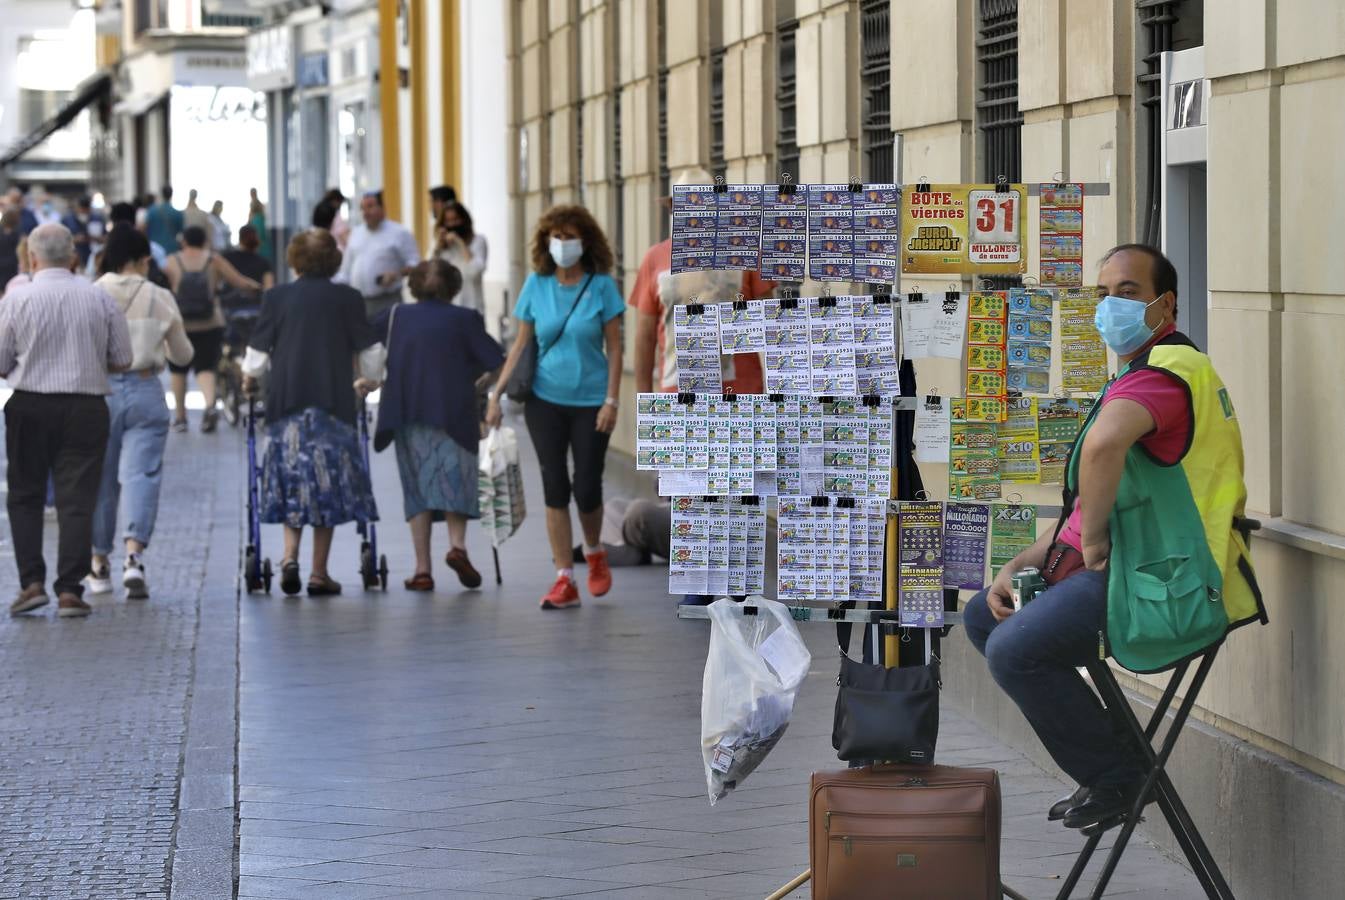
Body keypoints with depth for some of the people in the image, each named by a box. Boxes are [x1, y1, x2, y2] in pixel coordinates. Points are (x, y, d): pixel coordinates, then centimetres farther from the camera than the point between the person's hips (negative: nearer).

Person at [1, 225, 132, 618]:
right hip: (86, 406, 1)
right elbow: (122, 360, 4)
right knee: (77, 501, 3)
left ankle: (32, 582, 4)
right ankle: (70, 590, -1)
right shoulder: (100, 298, -1)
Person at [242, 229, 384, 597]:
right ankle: (319, 573, 4)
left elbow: (255, 360, 2)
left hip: (286, 403, 1)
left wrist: (250, 379, 24)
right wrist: (366, 381, 24)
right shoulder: (348, 298, 0)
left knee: (293, 479, 11)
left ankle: (290, 554, -8)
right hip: (334, 403, -1)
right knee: (328, 483, 5)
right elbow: (371, 360, 3)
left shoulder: (276, 297, 1)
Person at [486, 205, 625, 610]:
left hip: (590, 400, -2)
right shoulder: (536, 285, 1)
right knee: (555, 486, 0)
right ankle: (564, 580, 4)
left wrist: (612, 399, -9)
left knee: (587, 488, -1)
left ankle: (594, 553, 30)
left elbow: (614, 347, -2)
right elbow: (521, 343, 6)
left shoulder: (601, 286, -5)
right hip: (545, 399, 2)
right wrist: (496, 394, 2)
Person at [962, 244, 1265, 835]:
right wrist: (1018, 566, 12)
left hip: (1164, 584, -11)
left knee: (1013, 649, -24)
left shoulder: (1168, 367, -15)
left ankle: (1116, 774, -6)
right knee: (983, 616, 15)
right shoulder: (1140, 374, 22)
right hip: (1118, 566, 11)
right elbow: (1084, 506, 24)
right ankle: (1100, 754, 14)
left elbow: (1105, 442, -39)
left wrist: (1094, 539, -25)